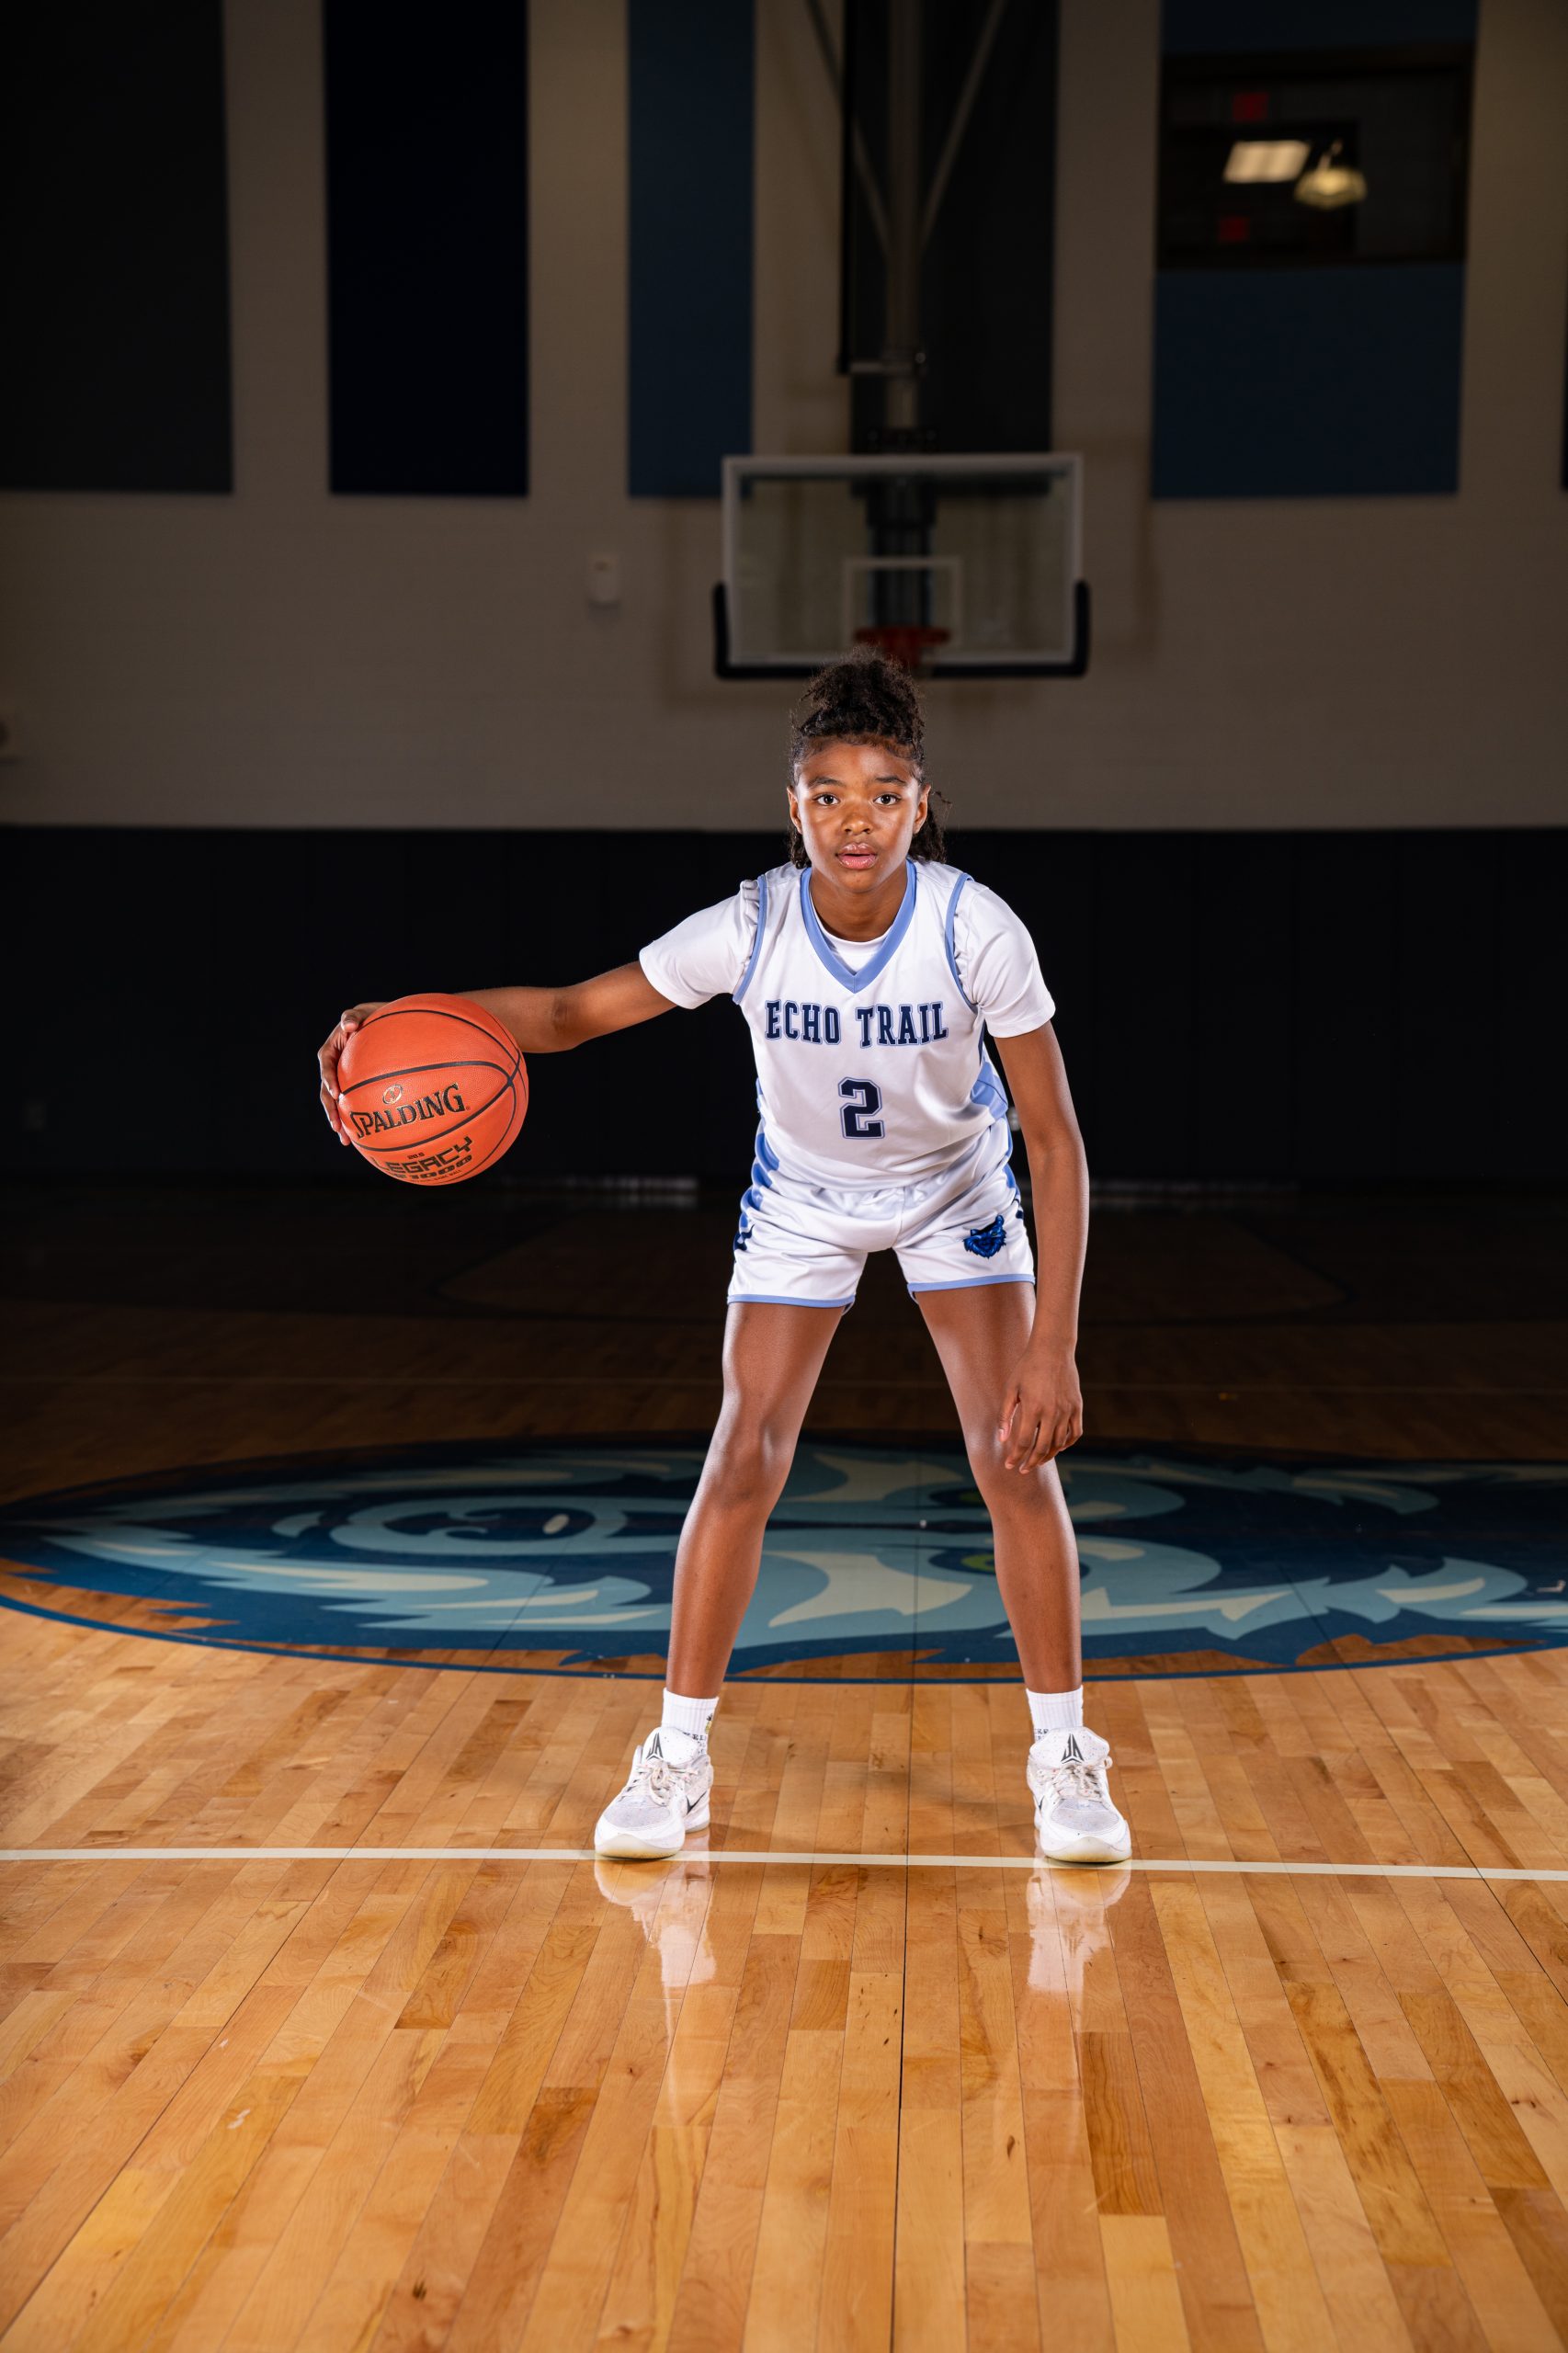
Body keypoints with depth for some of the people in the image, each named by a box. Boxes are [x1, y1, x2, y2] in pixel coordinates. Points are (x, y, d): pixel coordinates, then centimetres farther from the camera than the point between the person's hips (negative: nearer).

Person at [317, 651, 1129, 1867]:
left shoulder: (978, 929, -31)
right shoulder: (749, 930, -29)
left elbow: (1055, 1140, -26)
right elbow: (571, 1010, -19)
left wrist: (1053, 1349, -31)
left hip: (959, 1193, 0)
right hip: (802, 1197, 1)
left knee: (1017, 1456, -9)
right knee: (744, 1458, -5)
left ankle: (1064, 1754, 9)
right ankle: (679, 1757, 9)